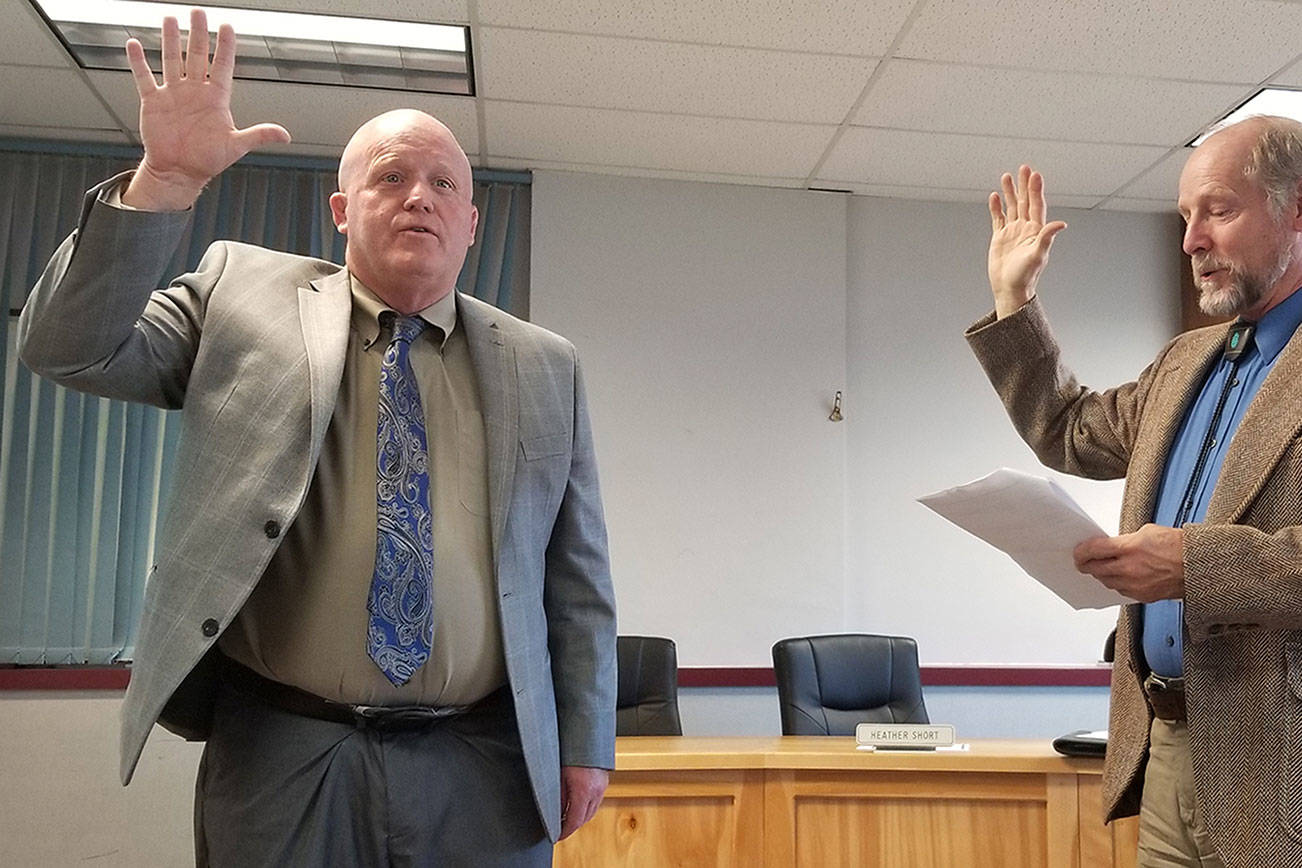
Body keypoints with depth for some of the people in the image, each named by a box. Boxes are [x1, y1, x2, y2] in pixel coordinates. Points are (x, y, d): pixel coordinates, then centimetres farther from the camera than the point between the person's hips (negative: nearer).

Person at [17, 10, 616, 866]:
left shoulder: (545, 368, 6)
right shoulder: (242, 291, 6)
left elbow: (578, 578, 6)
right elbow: (71, 348, -3)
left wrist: (585, 744, 4)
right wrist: (165, 180, -12)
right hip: (280, 763, -1)